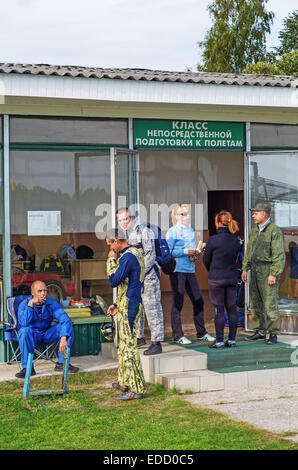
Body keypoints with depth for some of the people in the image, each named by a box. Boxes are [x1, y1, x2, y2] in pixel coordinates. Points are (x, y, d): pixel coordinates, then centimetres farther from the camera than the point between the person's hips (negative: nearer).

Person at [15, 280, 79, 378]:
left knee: (66, 327, -20)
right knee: (24, 330, -36)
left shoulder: (51, 303, -11)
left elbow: (65, 319, -22)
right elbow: (24, 323, -33)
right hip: (32, 335, -2)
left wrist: (64, 338, -37)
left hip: (47, 334, 2)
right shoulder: (24, 304, -15)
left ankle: (61, 363, -11)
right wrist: (30, 304, -37)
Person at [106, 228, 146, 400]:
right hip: (128, 306, 10)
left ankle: (136, 389, -4)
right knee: (124, 344, 18)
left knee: (129, 346, -7)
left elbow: (114, 281, -19)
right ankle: (125, 382, 27)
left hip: (129, 307, -10)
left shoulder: (127, 257, -17)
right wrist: (117, 304, 21)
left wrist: (111, 260, -8)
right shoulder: (135, 253, 16)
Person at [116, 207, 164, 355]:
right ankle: (139, 338, 28)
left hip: (148, 275, -8)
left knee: (151, 307, -9)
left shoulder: (143, 230, -8)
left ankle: (157, 343, -7)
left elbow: (150, 255, -13)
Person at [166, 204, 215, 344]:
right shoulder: (172, 231, -4)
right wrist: (185, 251, -16)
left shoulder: (191, 231, 16)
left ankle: (201, 333, 19)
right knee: (178, 302, -2)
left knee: (198, 301, 8)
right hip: (177, 270, -6)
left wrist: (196, 252, 2)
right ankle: (178, 335, 5)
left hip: (190, 270, 7)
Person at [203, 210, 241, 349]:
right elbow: (235, 258, 10)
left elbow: (206, 260, -3)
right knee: (231, 308, 9)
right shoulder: (236, 240, 0)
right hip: (232, 277, 5)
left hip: (216, 279, -5)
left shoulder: (213, 240, -15)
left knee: (219, 309, 0)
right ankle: (232, 340, 14)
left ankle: (219, 341, 4)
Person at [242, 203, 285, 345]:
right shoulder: (254, 230, 15)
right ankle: (260, 331, 19)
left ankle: (273, 334, 1)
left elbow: (279, 255, -14)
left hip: (268, 271, -8)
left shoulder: (275, 231, -10)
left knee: (270, 304, -6)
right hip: (255, 271, 8)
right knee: (255, 303, 10)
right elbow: (248, 251, 21)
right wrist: (245, 269, 16)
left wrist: (273, 274, -18)